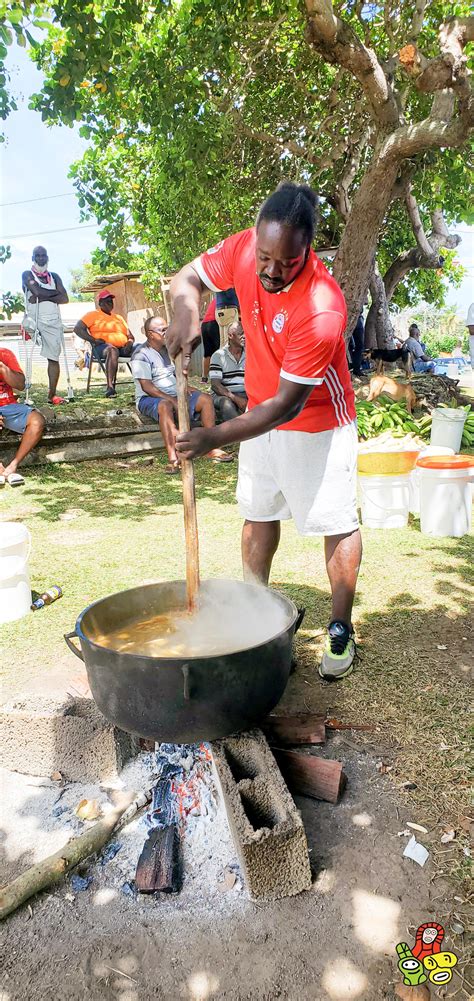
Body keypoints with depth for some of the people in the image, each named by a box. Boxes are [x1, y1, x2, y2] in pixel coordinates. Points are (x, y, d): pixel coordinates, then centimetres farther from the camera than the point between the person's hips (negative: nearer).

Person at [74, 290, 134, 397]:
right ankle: (110, 387, -52)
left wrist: (130, 343, 0)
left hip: (123, 347, 5)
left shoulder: (119, 317, 30)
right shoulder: (93, 314, 13)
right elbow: (77, 329, 1)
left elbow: (130, 336, 25)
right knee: (112, 350, -42)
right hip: (102, 347, -5)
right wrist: (93, 340, -11)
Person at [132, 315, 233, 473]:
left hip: (175, 395, 8)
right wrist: (172, 400, -23)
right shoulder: (141, 354, -9)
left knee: (205, 399, -9)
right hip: (149, 399, -8)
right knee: (165, 406, -41)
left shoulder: (168, 349, 17)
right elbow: (146, 387, -18)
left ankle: (211, 448, -13)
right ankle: (173, 457, -51)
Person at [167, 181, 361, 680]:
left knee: (337, 525, 0)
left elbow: (287, 404, -31)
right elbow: (187, 277, -1)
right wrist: (186, 310, -25)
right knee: (258, 513, 15)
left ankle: (340, 631, 16)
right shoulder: (244, 249, -16)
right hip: (262, 411, 6)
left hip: (317, 421, -6)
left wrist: (214, 437, -34)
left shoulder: (323, 310, -33)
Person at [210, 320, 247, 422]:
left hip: (246, 395, 3)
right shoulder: (218, 355, 2)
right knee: (227, 404, -39)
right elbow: (215, 385, -8)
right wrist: (235, 398, -22)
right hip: (223, 395, -3)